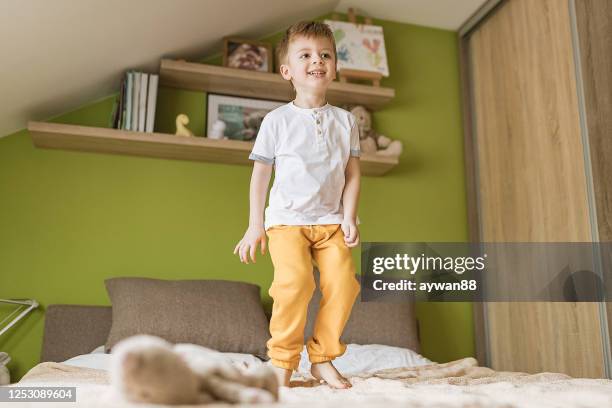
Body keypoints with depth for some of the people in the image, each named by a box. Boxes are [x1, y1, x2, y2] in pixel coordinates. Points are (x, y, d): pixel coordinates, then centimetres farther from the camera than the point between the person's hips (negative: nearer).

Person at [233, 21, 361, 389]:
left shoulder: (346, 121, 10)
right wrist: (255, 225, 1)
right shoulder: (277, 120, 3)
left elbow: (353, 173, 9)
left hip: (330, 221, 3)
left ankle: (323, 358, 6)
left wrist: (349, 218, -3)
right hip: (287, 219, -2)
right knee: (294, 280, -22)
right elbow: (260, 173, 5)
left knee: (343, 282, -13)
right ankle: (283, 361, -4)